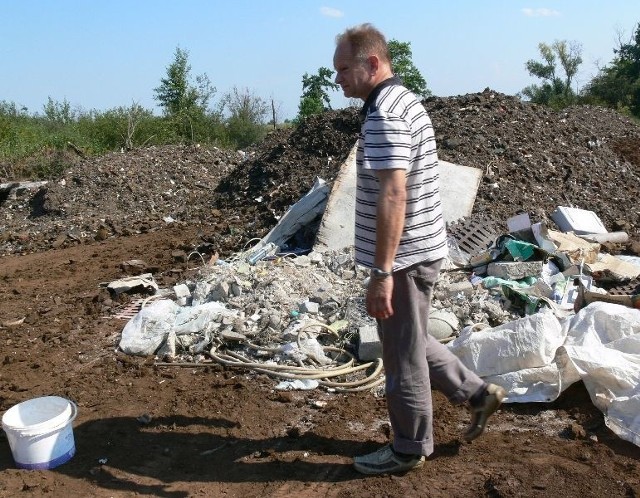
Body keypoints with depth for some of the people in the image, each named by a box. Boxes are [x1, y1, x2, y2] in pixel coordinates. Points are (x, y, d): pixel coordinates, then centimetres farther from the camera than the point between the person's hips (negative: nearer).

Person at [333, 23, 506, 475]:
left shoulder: (384, 114, -19)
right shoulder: (406, 100, 13)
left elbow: (392, 197, -27)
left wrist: (382, 273, -26)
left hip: (404, 257, -10)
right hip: (421, 249, 10)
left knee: (402, 356, 5)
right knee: (411, 343, 23)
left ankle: (410, 449, 23)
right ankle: (478, 393, 32)